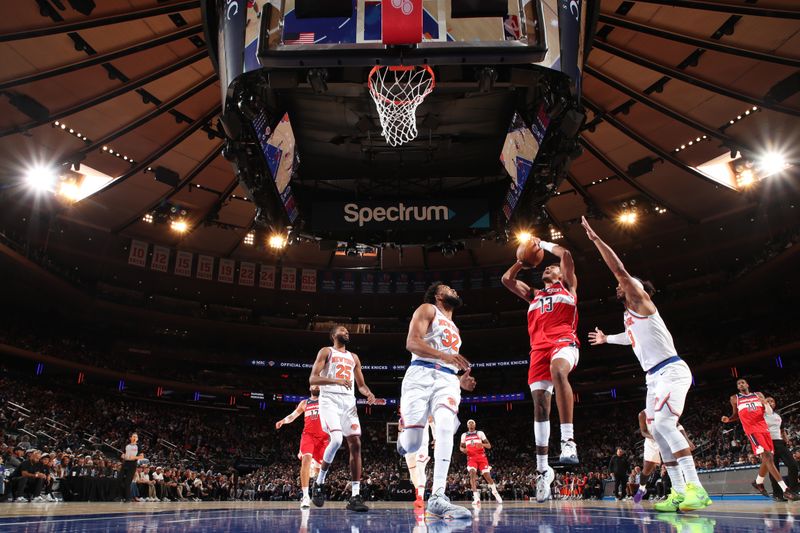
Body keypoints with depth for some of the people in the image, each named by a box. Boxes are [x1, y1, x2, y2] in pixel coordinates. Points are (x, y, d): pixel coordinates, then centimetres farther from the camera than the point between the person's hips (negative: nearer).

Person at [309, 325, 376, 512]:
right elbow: (312, 379, -6)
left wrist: (368, 393, -2)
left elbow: (361, 384, 22)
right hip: (330, 400, -5)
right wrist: (336, 381, -22)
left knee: (355, 444, -6)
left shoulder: (354, 357, 22)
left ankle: (355, 496, -4)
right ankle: (319, 483, -3)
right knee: (336, 440, -25)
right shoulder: (326, 352, 6)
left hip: (349, 401, 6)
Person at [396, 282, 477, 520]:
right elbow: (412, 342, -7)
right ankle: (403, 440, 30)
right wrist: (444, 356, -20)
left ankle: (437, 498, -32)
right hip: (421, 375, -5)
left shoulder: (454, 330, 32)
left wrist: (461, 381, 13)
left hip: (447, 379, 5)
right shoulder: (427, 309, 10)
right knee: (411, 445, -10)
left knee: (446, 426, -27)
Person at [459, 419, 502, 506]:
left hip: (481, 457, -1)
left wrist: (482, 444, -21)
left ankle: (496, 494, 22)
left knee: (487, 475, -2)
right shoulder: (464, 435, 13)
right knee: (472, 474, -22)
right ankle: (476, 498, -28)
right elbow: (461, 447, 20)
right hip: (471, 458, 1)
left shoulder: (480, 433, 5)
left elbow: (489, 446, 1)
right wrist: (463, 450, -5)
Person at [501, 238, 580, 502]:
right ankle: (542, 469, 2)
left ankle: (568, 440, -44)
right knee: (539, 405, -3)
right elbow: (506, 279, 29)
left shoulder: (567, 287, 23)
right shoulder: (534, 295, 34)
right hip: (539, 348, 5)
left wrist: (542, 243, 24)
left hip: (563, 341, -5)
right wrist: (524, 260, 33)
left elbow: (565, 254, 11)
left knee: (558, 371, -39)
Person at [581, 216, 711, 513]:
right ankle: (679, 491, 7)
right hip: (655, 376, 10)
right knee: (659, 430, 5)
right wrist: (606, 338, 59)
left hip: (671, 370, -10)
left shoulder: (639, 300, -4)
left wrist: (595, 238, -16)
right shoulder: (629, 315, 20)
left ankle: (696, 488, -22)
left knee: (663, 423, -23)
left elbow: (620, 269, -16)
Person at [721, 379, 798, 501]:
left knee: (769, 458, 8)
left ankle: (758, 482, 32)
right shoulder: (735, 398, 9)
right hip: (752, 430, -4)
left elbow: (769, 412, 11)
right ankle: (785, 489, -25)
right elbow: (736, 415, 19)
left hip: (764, 428, 5)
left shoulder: (758, 395, 14)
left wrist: (765, 403, -12)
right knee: (767, 457, -18)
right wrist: (728, 419, -2)